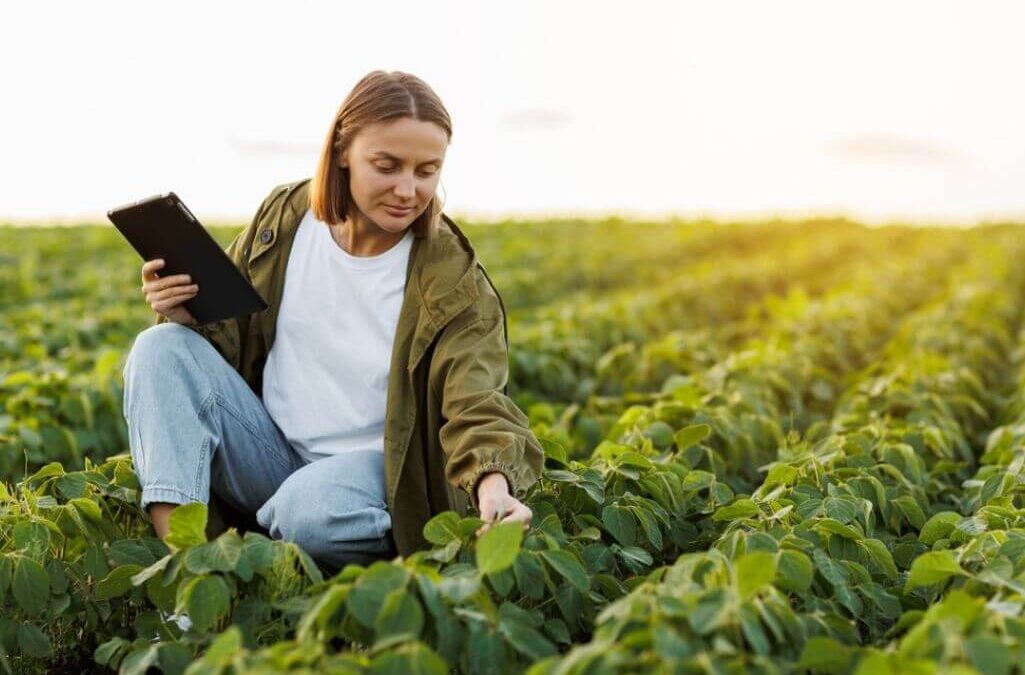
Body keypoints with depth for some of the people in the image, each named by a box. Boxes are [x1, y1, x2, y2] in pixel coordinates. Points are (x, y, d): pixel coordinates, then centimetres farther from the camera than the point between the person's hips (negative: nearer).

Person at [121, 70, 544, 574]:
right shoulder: (285, 216, -3)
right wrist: (187, 310, -14)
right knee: (163, 348, -16)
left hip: (372, 467, -4)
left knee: (308, 510, -38)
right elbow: (231, 331, 10)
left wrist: (494, 481, -47)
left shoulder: (451, 281, -14)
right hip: (269, 453, 4)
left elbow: (475, 400, -26)